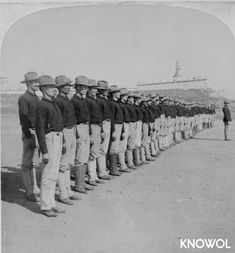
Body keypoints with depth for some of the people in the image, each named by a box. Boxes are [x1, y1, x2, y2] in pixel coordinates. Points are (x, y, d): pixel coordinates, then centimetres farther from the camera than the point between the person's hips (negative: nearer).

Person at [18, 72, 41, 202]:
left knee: (34, 162, 15)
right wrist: (30, 136, -19)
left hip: (39, 132, 8)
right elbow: (24, 119, -15)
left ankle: (35, 189, 25)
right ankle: (30, 192, 6)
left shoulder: (36, 97, 15)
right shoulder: (23, 98, -10)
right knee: (28, 164, 0)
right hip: (30, 133, -8)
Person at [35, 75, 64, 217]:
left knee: (54, 175, 13)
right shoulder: (41, 105, -13)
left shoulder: (53, 104, 15)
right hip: (49, 140, -9)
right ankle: (45, 207, 8)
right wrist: (44, 151, -19)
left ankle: (51, 204, 23)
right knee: (48, 175, -3)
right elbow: (39, 129, -16)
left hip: (58, 138, 9)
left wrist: (63, 141, 18)